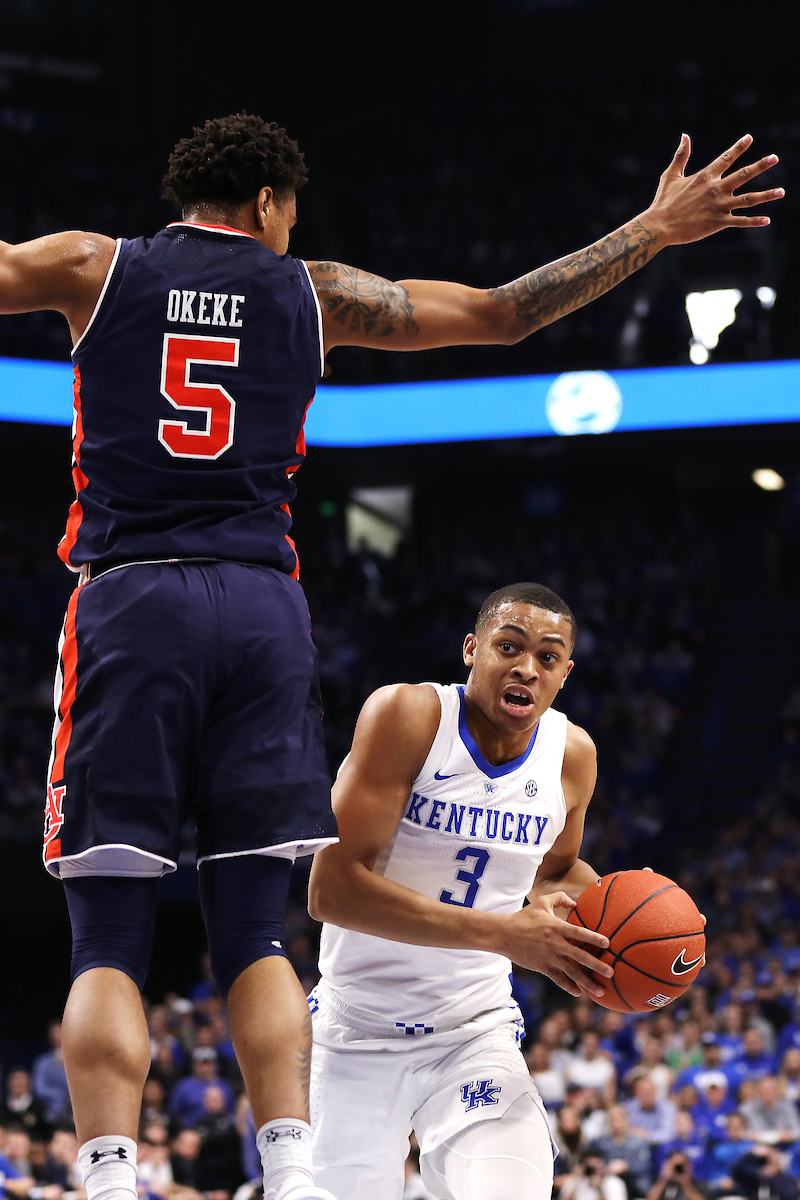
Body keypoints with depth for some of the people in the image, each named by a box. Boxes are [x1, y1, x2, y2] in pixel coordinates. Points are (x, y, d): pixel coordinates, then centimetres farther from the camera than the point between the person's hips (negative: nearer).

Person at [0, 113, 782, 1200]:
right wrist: (657, 230, 26)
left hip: (129, 597, -1)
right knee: (254, 934, 5)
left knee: (108, 944, -4)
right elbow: (503, 312, 18)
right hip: (261, 605, 1)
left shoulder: (91, 268, 10)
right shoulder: (312, 294, 14)